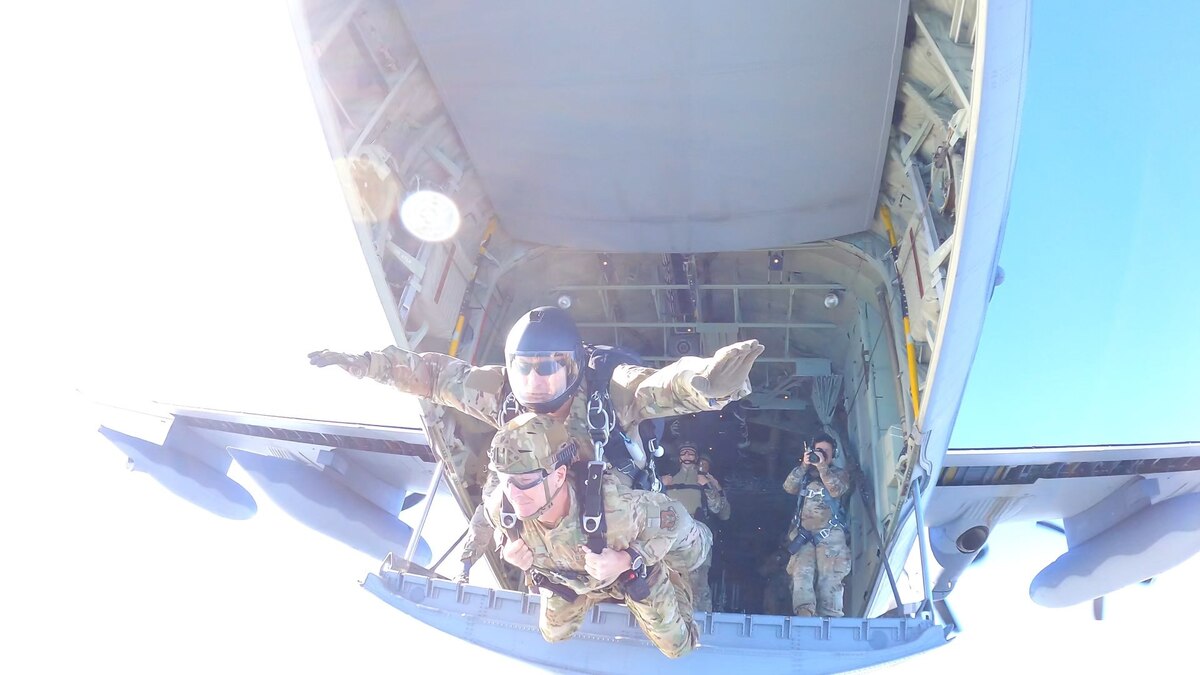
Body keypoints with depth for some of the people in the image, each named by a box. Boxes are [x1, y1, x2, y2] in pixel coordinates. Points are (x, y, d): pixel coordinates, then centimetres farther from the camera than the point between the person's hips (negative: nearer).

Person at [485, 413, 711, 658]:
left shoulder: (616, 506, -50)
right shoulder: (500, 507, -35)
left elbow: (673, 518, -31)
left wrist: (627, 560, -41)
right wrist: (510, 550, -28)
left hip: (634, 571, -3)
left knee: (677, 646, 14)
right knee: (554, 634, 24)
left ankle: (673, 580, 40)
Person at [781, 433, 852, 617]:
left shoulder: (839, 473, 15)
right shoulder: (805, 474, 22)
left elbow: (837, 490, -6)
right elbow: (788, 487, 4)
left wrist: (822, 467, -13)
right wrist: (803, 466, -5)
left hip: (830, 534, -2)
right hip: (803, 533, 2)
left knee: (829, 577, -9)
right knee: (802, 574, -14)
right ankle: (804, 616, -21)